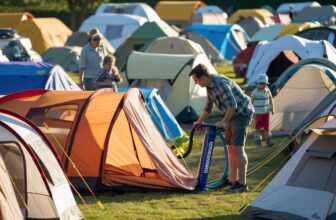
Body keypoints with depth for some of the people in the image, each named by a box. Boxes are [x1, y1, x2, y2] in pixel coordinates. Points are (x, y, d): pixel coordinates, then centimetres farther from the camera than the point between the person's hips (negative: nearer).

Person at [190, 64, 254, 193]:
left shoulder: (220, 83, -26)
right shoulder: (209, 86, 6)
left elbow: (232, 105, -32)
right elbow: (208, 107, 21)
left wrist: (223, 122, -28)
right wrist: (198, 122, 21)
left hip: (242, 113, -10)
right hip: (233, 115, 10)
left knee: (237, 148, -13)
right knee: (231, 148, 11)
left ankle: (242, 184, -13)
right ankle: (233, 180, 17)